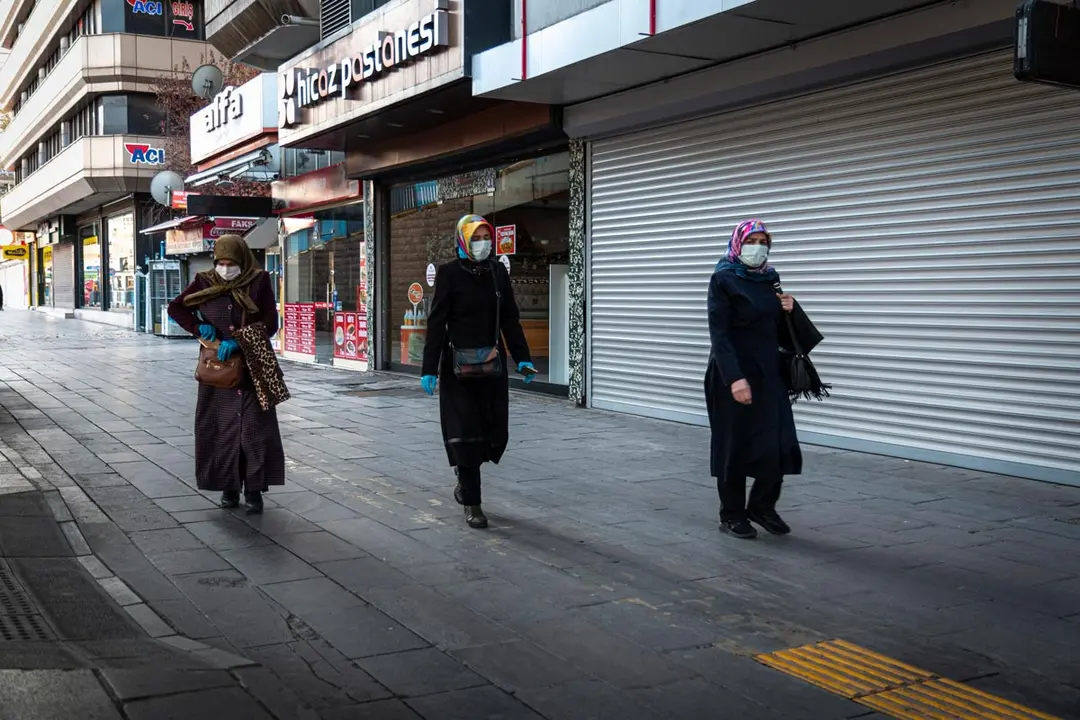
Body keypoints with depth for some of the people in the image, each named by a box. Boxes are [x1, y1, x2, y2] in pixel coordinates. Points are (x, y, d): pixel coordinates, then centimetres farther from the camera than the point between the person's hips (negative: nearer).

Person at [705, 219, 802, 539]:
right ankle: (732, 514, 15)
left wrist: (788, 310, -1)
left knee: (779, 443, 2)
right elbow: (719, 333, -15)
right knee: (735, 445, 2)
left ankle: (762, 506, 20)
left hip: (769, 374, 6)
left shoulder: (770, 278, 11)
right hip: (733, 374, -6)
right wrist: (734, 378, -24)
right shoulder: (723, 279, -8)